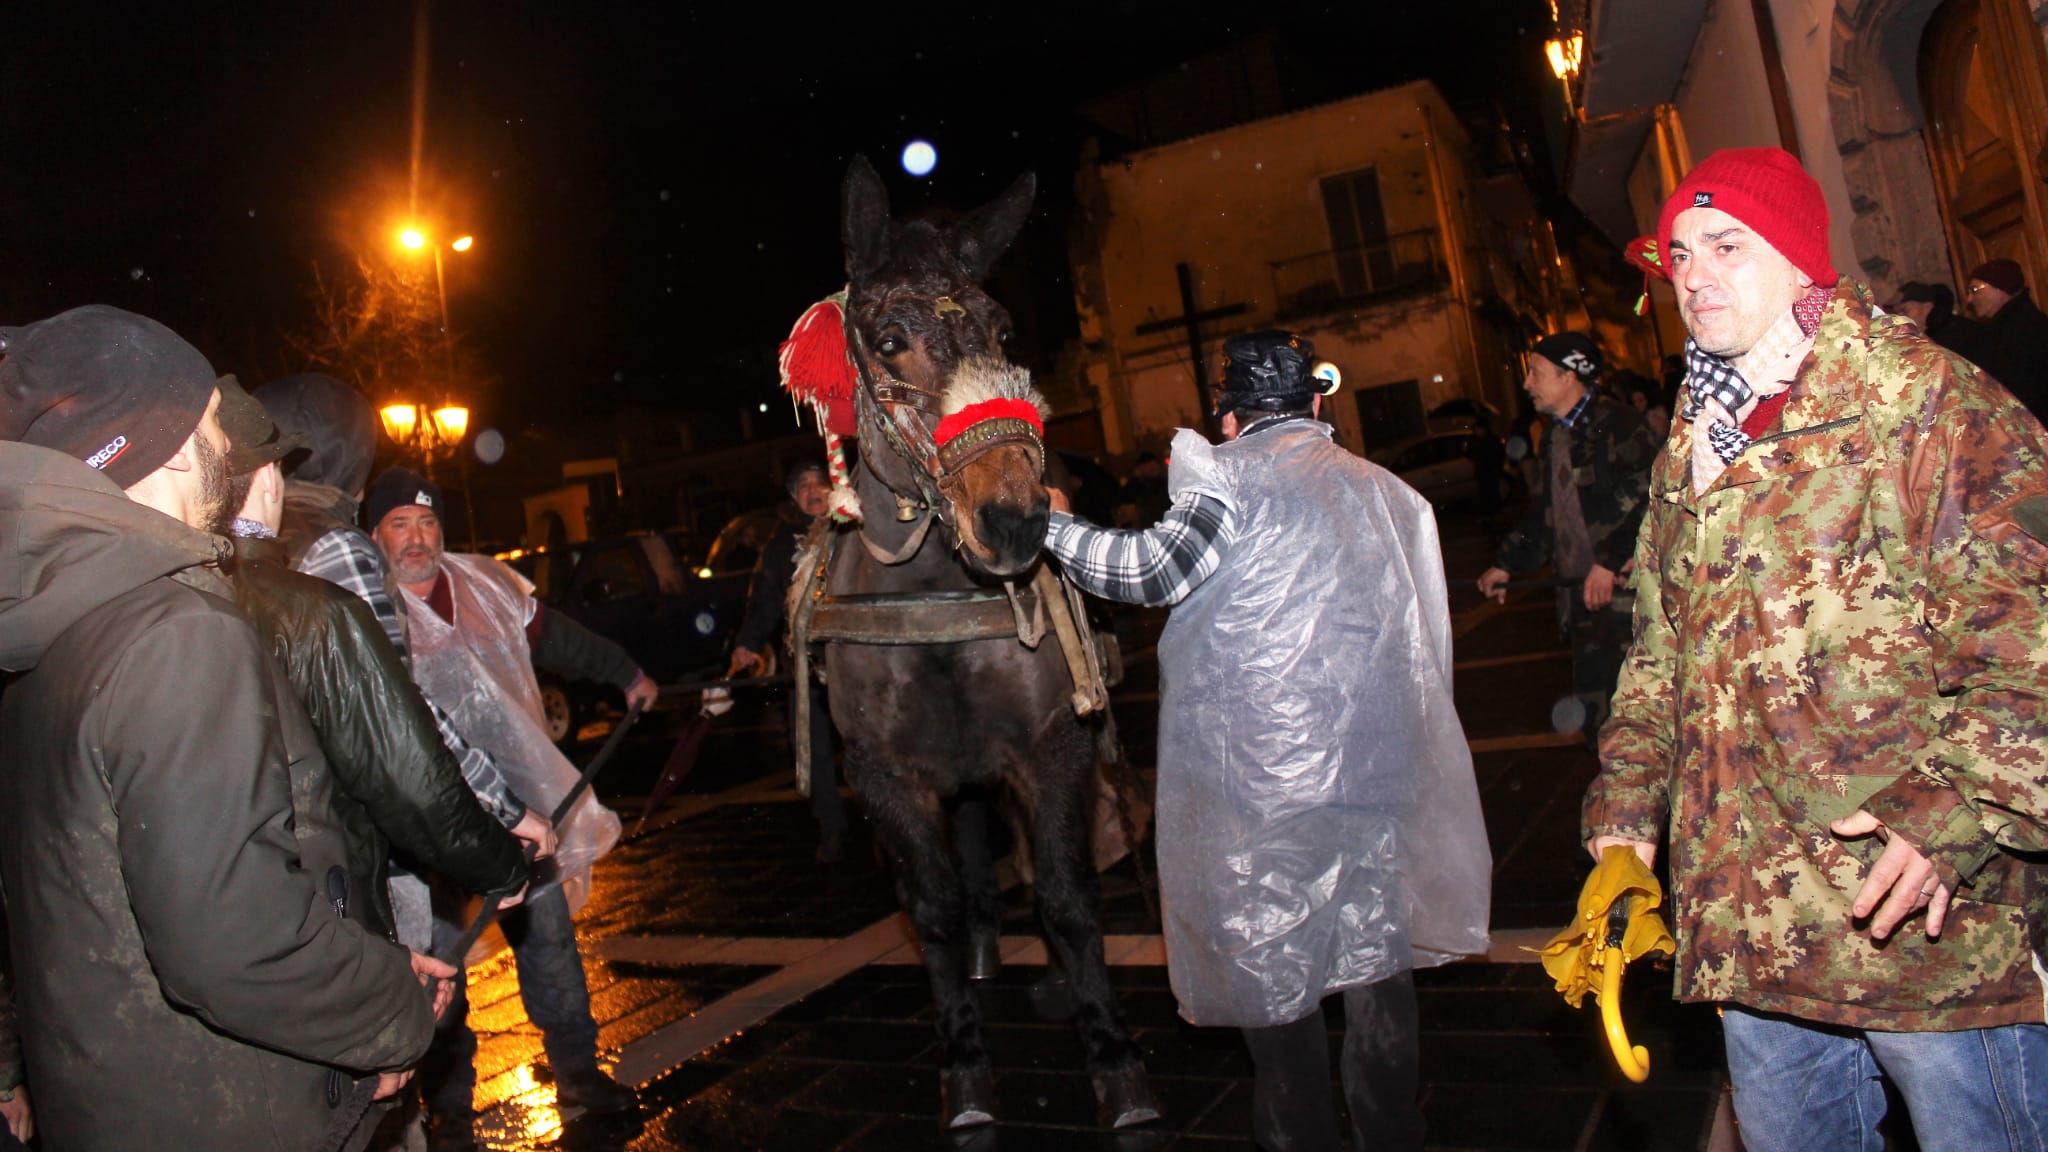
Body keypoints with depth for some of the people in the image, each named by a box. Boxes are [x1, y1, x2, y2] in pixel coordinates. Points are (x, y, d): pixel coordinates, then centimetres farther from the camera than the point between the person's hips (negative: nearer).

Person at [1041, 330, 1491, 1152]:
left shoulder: (1234, 476, -6)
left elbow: (1151, 571, -15)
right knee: (1375, 957, 17)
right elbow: (1423, 637, 15)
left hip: (1267, 775, -6)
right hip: (1376, 765, 7)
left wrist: (1053, 525, -4)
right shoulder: (1383, 489, 14)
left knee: (1270, 969, 6)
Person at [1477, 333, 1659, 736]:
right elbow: (1541, 511, 26)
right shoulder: (1554, 435, 18)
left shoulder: (1616, 423, -8)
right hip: (1580, 592, 8)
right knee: (1593, 706, 11)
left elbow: (1644, 499, -17)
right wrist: (1506, 564, 22)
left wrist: (1611, 562, -23)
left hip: (1623, 586, -8)